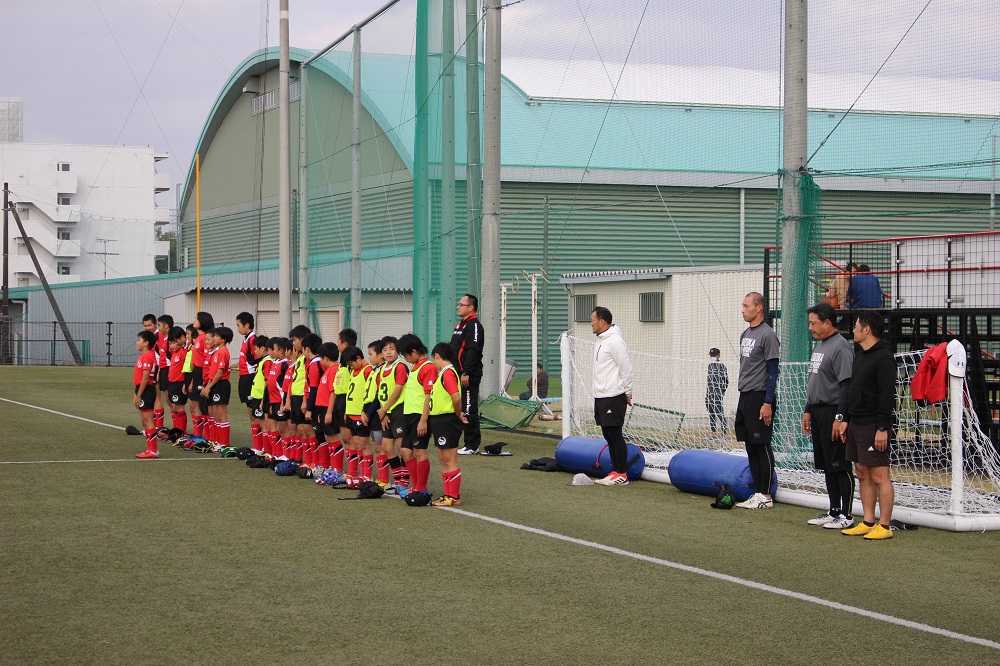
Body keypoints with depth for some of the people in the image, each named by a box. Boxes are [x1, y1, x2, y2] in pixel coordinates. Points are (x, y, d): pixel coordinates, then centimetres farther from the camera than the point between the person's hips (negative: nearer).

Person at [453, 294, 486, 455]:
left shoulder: (474, 325, -12)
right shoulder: (460, 325, 20)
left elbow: (473, 350, -21)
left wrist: (467, 373, -26)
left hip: (469, 376, -10)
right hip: (457, 374, 10)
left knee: (469, 410, -8)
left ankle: (472, 445, -4)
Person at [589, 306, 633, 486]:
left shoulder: (614, 341, -14)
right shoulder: (600, 341, 16)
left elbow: (626, 368, -14)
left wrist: (627, 393, -11)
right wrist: (599, 391, 18)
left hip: (613, 397, -10)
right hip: (601, 397, 10)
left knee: (614, 434, -8)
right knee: (608, 435, 10)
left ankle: (622, 474, -5)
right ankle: (616, 471, 15)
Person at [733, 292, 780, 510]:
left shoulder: (767, 335, -12)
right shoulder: (745, 334, 16)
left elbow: (772, 372, -14)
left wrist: (768, 403, -18)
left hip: (759, 398, -9)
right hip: (745, 397, 9)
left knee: (762, 447, -5)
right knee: (751, 447, 10)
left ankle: (765, 496, -2)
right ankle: (757, 492, 15)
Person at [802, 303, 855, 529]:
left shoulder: (841, 347, -14)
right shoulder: (819, 345, 17)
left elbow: (846, 386, -19)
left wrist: (840, 418, -23)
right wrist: (808, 411, 22)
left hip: (833, 413, -10)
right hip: (818, 413, 10)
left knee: (840, 466, -5)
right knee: (827, 467, 13)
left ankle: (846, 515, -1)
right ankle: (834, 511, 20)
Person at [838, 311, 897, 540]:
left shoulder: (883, 357, -14)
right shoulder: (859, 354, 16)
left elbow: (887, 395, -18)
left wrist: (882, 428, -22)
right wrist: (845, 419, 17)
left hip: (874, 426, -10)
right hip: (856, 424, 10)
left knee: (879, 476, -6)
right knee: (863, 474, 12)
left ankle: (885, 526, -2)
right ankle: (868, 522, 18)